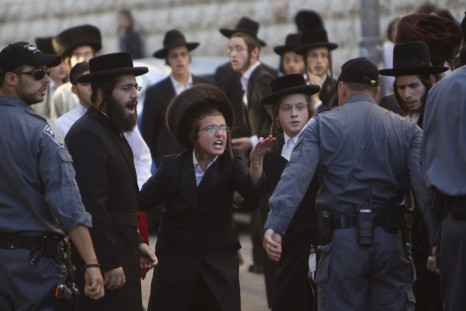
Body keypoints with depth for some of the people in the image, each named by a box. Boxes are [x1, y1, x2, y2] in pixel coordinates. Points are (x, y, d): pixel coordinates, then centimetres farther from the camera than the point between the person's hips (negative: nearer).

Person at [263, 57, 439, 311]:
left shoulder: (322, 125, 2)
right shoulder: (407, 130, 6)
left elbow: (296, 176, -13)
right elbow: (425, 186, -7)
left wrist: (274, 225, -22)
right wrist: (438, 239, -12)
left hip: (342, 241, -1)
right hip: (389, 240, 1)